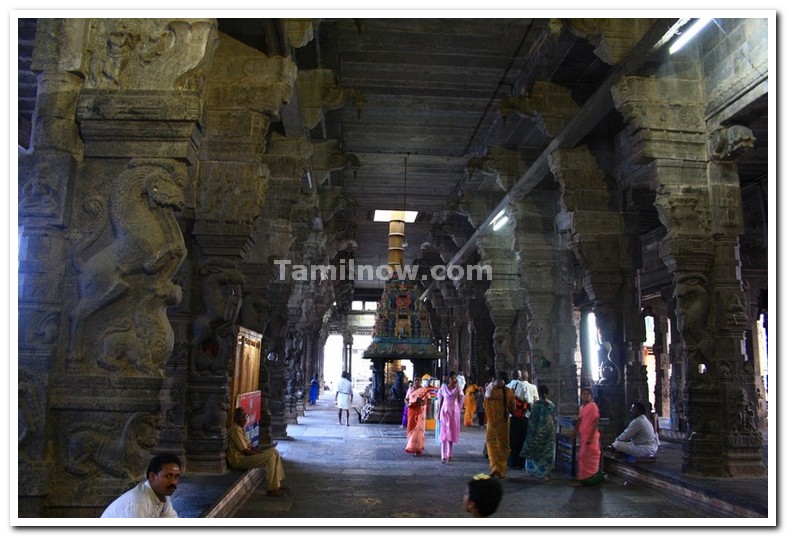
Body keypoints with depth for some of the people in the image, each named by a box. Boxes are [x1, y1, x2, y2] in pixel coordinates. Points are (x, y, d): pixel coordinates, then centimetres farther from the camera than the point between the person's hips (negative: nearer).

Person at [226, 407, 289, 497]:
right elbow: (245, 451, -19)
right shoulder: (236, 430, -18)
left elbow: (249, 447, 18)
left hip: (245, 456, 11)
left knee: (274, 452, 6)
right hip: (238, 460, -11)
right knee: (270, 456, -22)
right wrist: (262, 453, -9)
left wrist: (262, 451, 3)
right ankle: (272, 490, -18)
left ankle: (277, 485, 5)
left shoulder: (240, 429, 15)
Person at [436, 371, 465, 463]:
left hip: (455, 411, 1)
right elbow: (440, 400, 7)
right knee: (444, 432, -8)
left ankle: (449, 454, 16)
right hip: (445, 411, -1)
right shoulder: (444, 387, 2)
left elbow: (460, 401, 2)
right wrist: (439, 412, 6)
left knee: (452, 433, 4)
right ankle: (443, 456, -11)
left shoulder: (458, 388, 3)